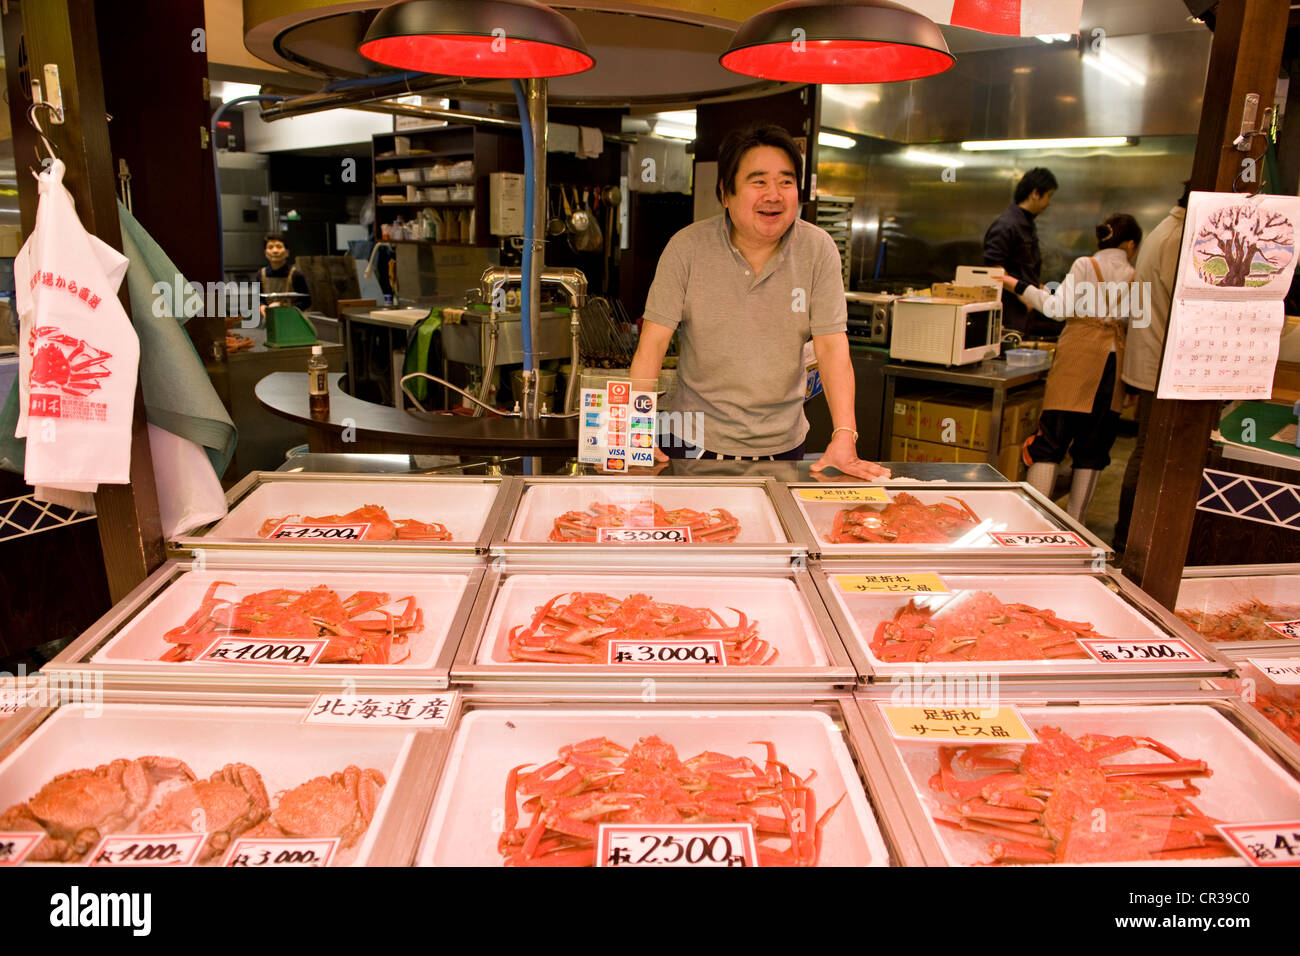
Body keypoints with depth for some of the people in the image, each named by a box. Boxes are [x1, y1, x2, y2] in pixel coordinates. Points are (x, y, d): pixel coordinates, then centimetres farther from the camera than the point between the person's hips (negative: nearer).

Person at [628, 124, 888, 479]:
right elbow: (653, 342, -13)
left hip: (782, 444, 2)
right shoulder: (687, 247, -10)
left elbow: (832, 347, -9)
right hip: (694, 440, -1)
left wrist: (844, 436, -20)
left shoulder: (818, 249, -7)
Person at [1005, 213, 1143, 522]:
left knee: (1051, 439, -1)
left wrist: (1020, 287, -4)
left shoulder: (1085, 265, -1)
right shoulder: (1134, 276, 8)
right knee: (1092, 448, 9)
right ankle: (1075, 523, 13)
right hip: (1115, 361, 3)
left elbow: (1059, 307, -10)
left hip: (1077, 359, -3)